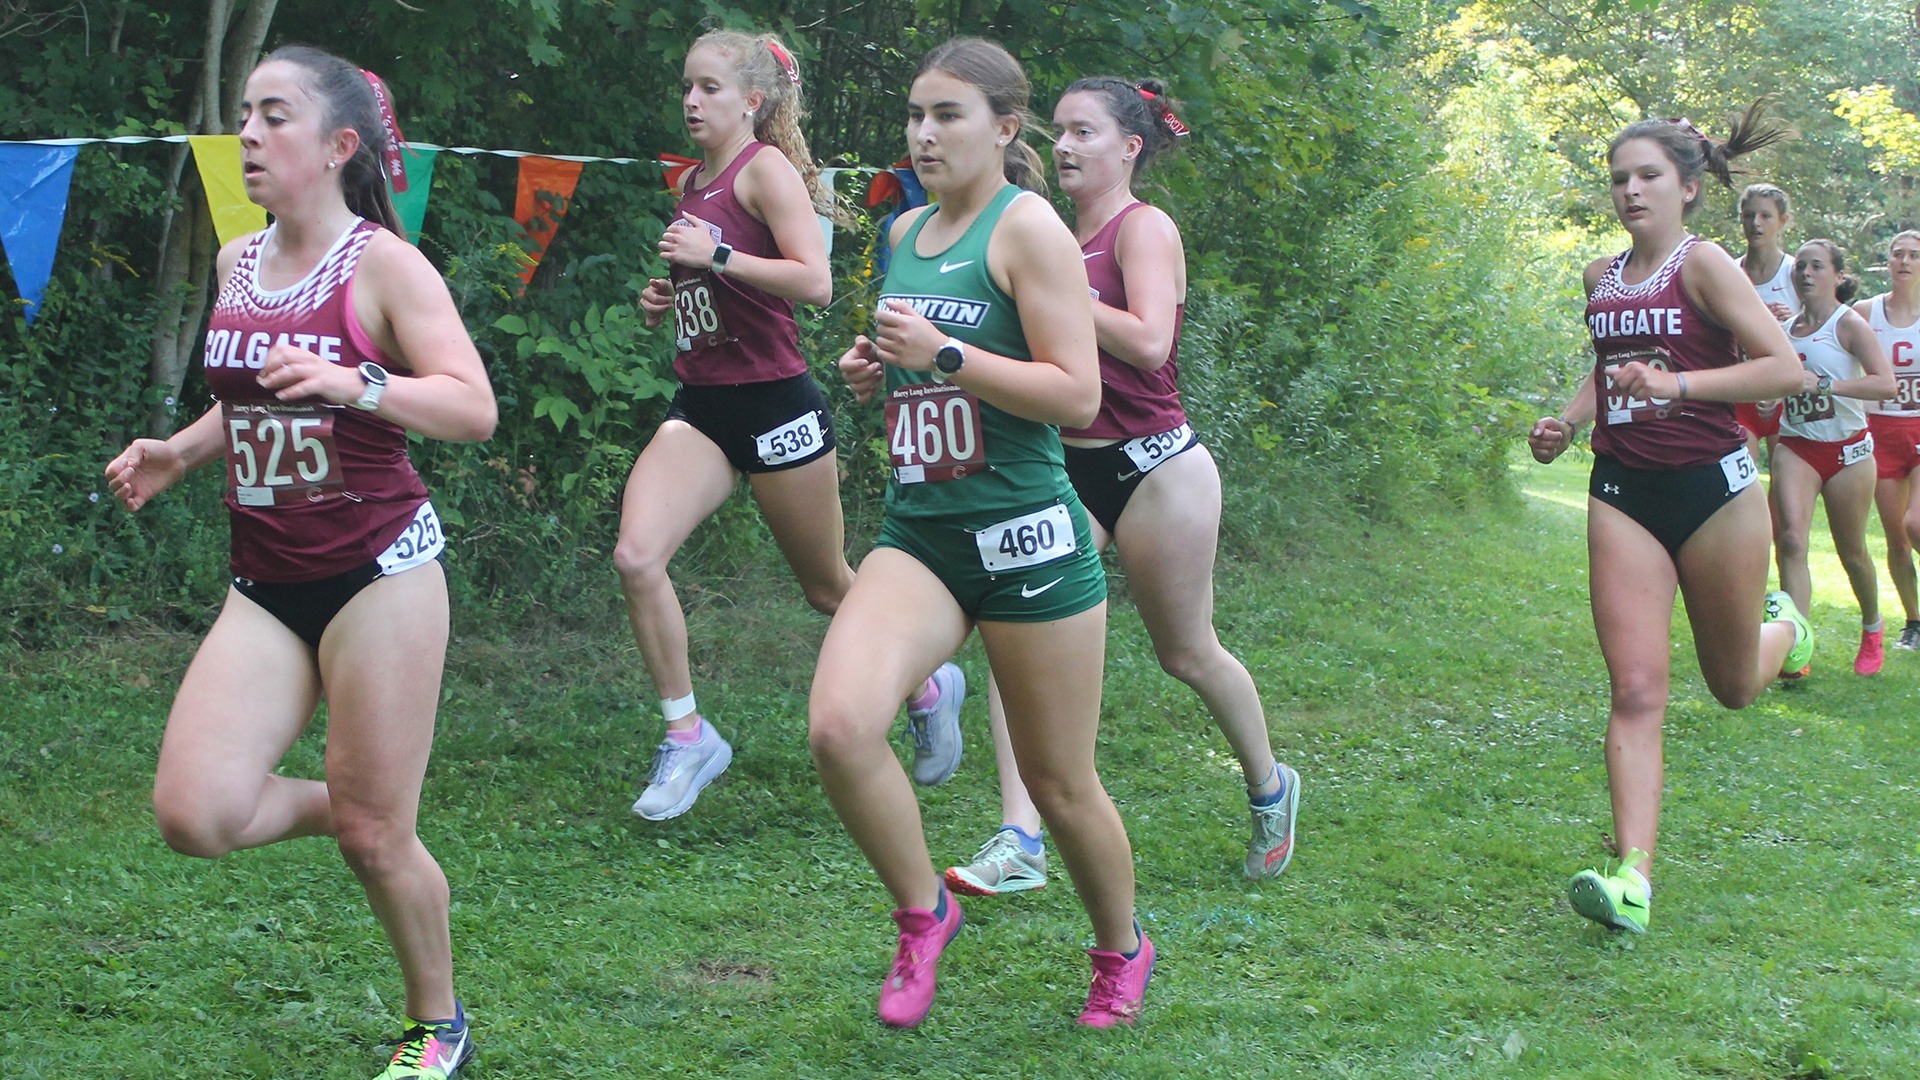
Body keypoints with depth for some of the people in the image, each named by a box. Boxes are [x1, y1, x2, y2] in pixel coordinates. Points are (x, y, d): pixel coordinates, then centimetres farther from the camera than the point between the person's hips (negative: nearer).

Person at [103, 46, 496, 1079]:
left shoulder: (384, 266, -8)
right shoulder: (237, 264, 9)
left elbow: (474, 410, -16)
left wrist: (358, 384, -31)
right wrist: (178, 452, 7)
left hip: (379, 568, -5)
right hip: (265, 583, 6)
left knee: (375, 837, 0)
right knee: (194, 816, -10)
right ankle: (343, 805, 22)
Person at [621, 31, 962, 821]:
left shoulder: (766, 167, -10)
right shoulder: (694, 182, 13)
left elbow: (814, 282, -21)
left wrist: (712, 256, -22)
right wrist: (666, 302, 8)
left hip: (774, 404, -7)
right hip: (700, 406, 7)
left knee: (828, 586, 8)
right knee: (635, 556, -15)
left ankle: (929, 688, 35)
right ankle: (687, 736, -3)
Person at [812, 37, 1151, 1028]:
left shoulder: (1027, 225, -9)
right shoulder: (906, 232, 13)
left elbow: (1077, 395, -15)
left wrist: (943, 354, -21)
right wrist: (874, 371, 7)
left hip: (1025, 532, -5)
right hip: (918, 532, 5)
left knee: (1058, 782, 7)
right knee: (839, 726, -20)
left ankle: (1122, 950, 35)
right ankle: (923, 912, 4)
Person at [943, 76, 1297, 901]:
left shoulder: (1145, 227, -10)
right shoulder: (1062, 239, 11)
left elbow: (1147, 342, -24)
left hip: (1153, 463, -6)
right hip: (1068, 467, 6)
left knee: (1187, 654, 10)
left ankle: (1269, 789, 36)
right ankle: (1019, 842, -15)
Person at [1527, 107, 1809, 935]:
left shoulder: (1702, 264, -9)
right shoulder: (1601, 279, 9)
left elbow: (1785, 368, -18)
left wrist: (1677, 384, -28)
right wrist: (1568, 418, 9)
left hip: (1713, 488, -4)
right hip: (1623, 493, 4)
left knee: (1734, 687, 15)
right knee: (1635, 690, -10)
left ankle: (1784, 626, 51)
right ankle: (1632, 878, -17)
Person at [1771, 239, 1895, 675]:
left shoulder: (1849, 324, -9)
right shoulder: (1787, 327, 7)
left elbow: (1885, 383, -22)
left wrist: (1824, 384, -29)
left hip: (1847, 449, -3)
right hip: (1796, 447, 3)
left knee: (1851, 552, 10)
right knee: (1790, 539, -18)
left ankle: (1872, 629, 37)